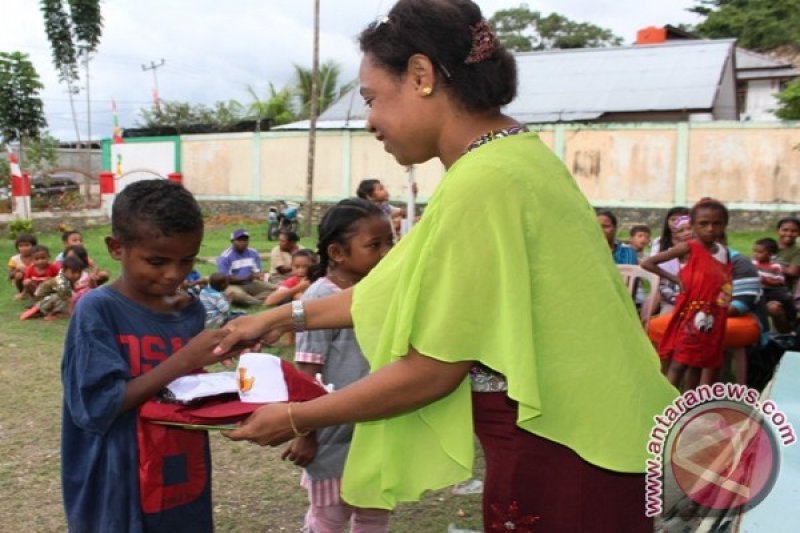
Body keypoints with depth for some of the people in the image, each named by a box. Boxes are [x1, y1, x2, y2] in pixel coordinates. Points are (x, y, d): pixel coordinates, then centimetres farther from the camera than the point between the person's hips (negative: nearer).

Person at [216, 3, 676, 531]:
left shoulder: (482, 182, -24)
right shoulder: (513, 152, 5)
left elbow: (430, 373, -19)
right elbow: (410, 287, 12)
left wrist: (297, 419, -6)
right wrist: (285, 317, 16)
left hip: (557, 453, -8)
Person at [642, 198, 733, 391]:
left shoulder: (724, 252, 8)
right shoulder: (688, 248, -10)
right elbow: (647, 263, -12)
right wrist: (676, 279, -10)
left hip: (713, 317, 6)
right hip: (690, 314, -6)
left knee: (697, 363, 13)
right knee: (678, 364, -6)